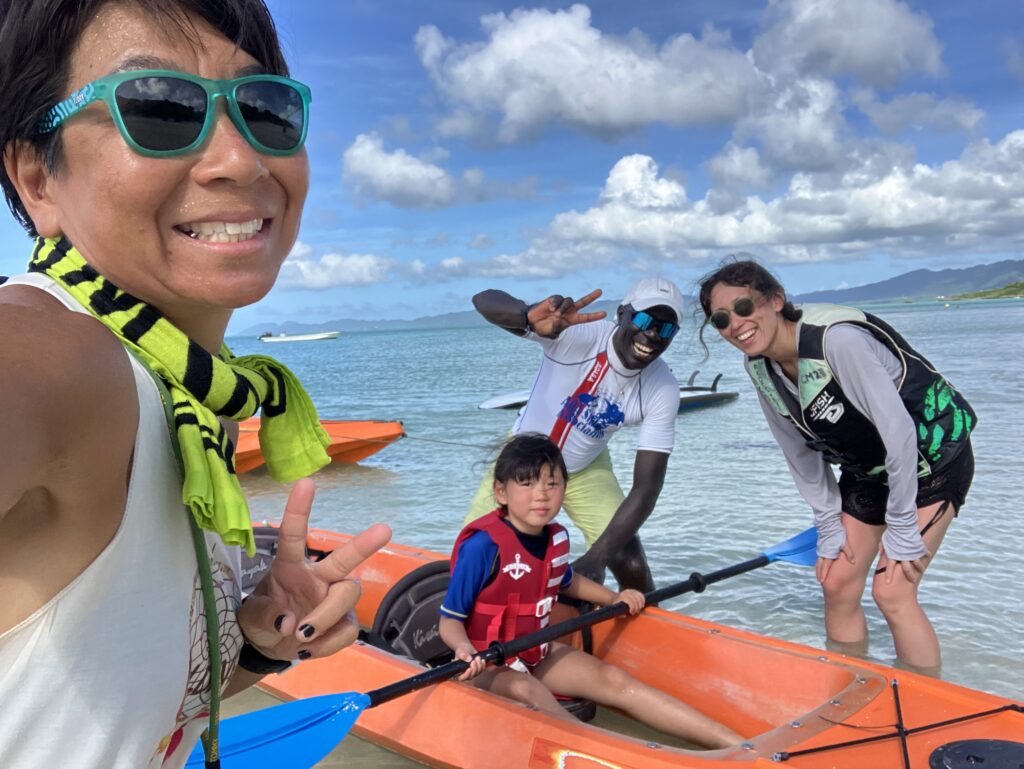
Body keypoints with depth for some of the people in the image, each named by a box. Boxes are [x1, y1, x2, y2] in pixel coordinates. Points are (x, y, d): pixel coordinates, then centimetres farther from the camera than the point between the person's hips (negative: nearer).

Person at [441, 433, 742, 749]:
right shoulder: (483, 545, -24)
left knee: (613, 680, -10)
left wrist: (613, 598, 10)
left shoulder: (556, 538, -3)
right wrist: (464, 648, -38)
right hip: (488, 664, -4)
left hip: (537, 651, 5)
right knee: (525, 689, -36)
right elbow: (450, 619, -18)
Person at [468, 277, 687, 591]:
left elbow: (646, 489, -22)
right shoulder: (578, 332, -31)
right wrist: (530, 316, -64)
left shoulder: (662, 391, -22)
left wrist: (596, 558, -32)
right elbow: (483, 299, -41)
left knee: (631, 568, -9)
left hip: (587, 471, 2)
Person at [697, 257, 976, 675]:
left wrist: (902, 529, -21)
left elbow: (899, 431, -29)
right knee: (837, 584, 7)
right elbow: (802, 452, 1)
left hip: (931, 457, -7)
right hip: (867, 469, 7)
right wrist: (829, 528, 1)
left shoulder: (837, 339, -32)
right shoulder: (760, 368, -8)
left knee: (892, 591, -11)